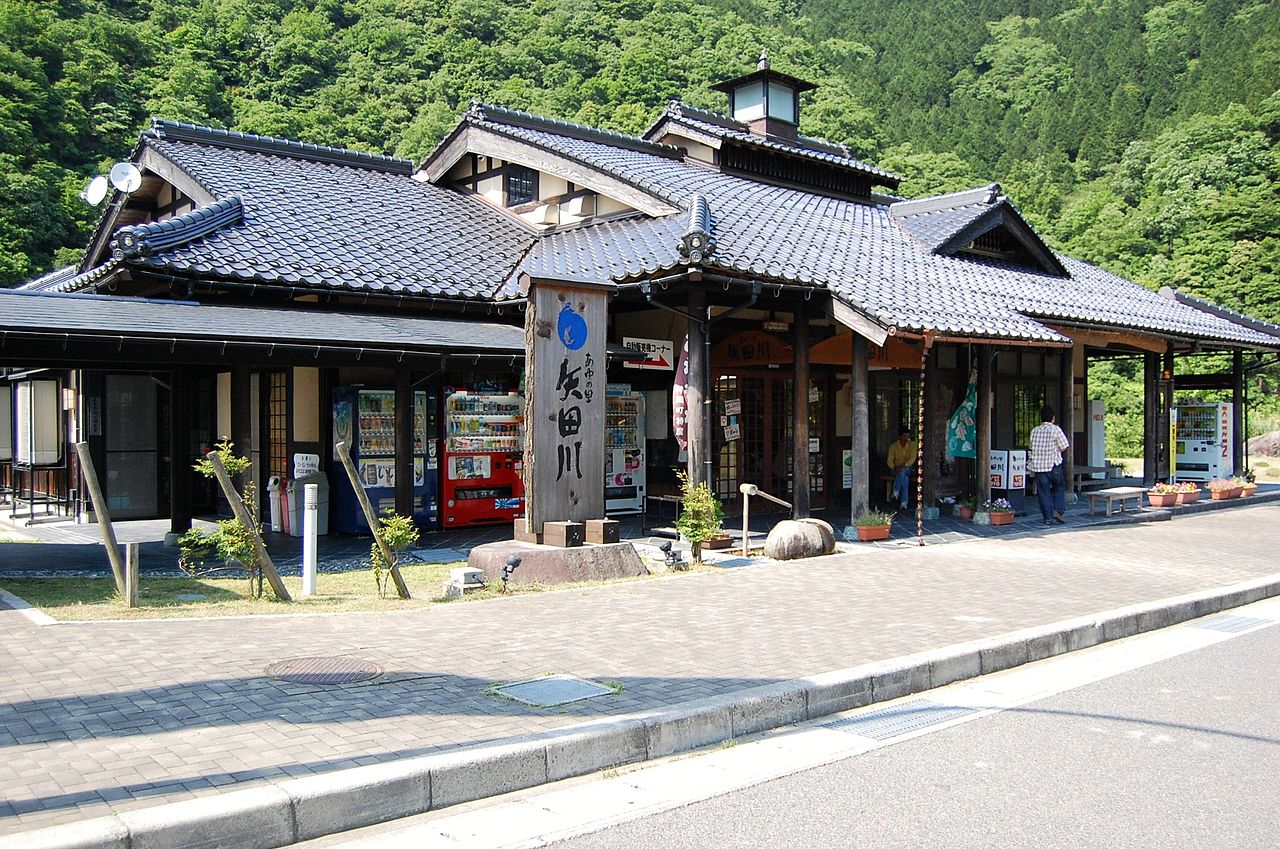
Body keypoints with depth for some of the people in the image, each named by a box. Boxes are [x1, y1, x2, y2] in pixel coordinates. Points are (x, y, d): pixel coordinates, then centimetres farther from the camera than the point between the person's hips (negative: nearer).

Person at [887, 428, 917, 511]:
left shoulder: (912, 445, -3)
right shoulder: (893, 446, -3)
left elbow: (912, 458, -13)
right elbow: (890, 460, -7)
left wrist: (903, 465, -29)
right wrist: (894, 467, -28)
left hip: (908, 468, 0)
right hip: (897, 469, 0)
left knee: (903, 471, -36)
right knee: (905, 478, -33)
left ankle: (896, 493, -32)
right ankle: (904, 502, -36)